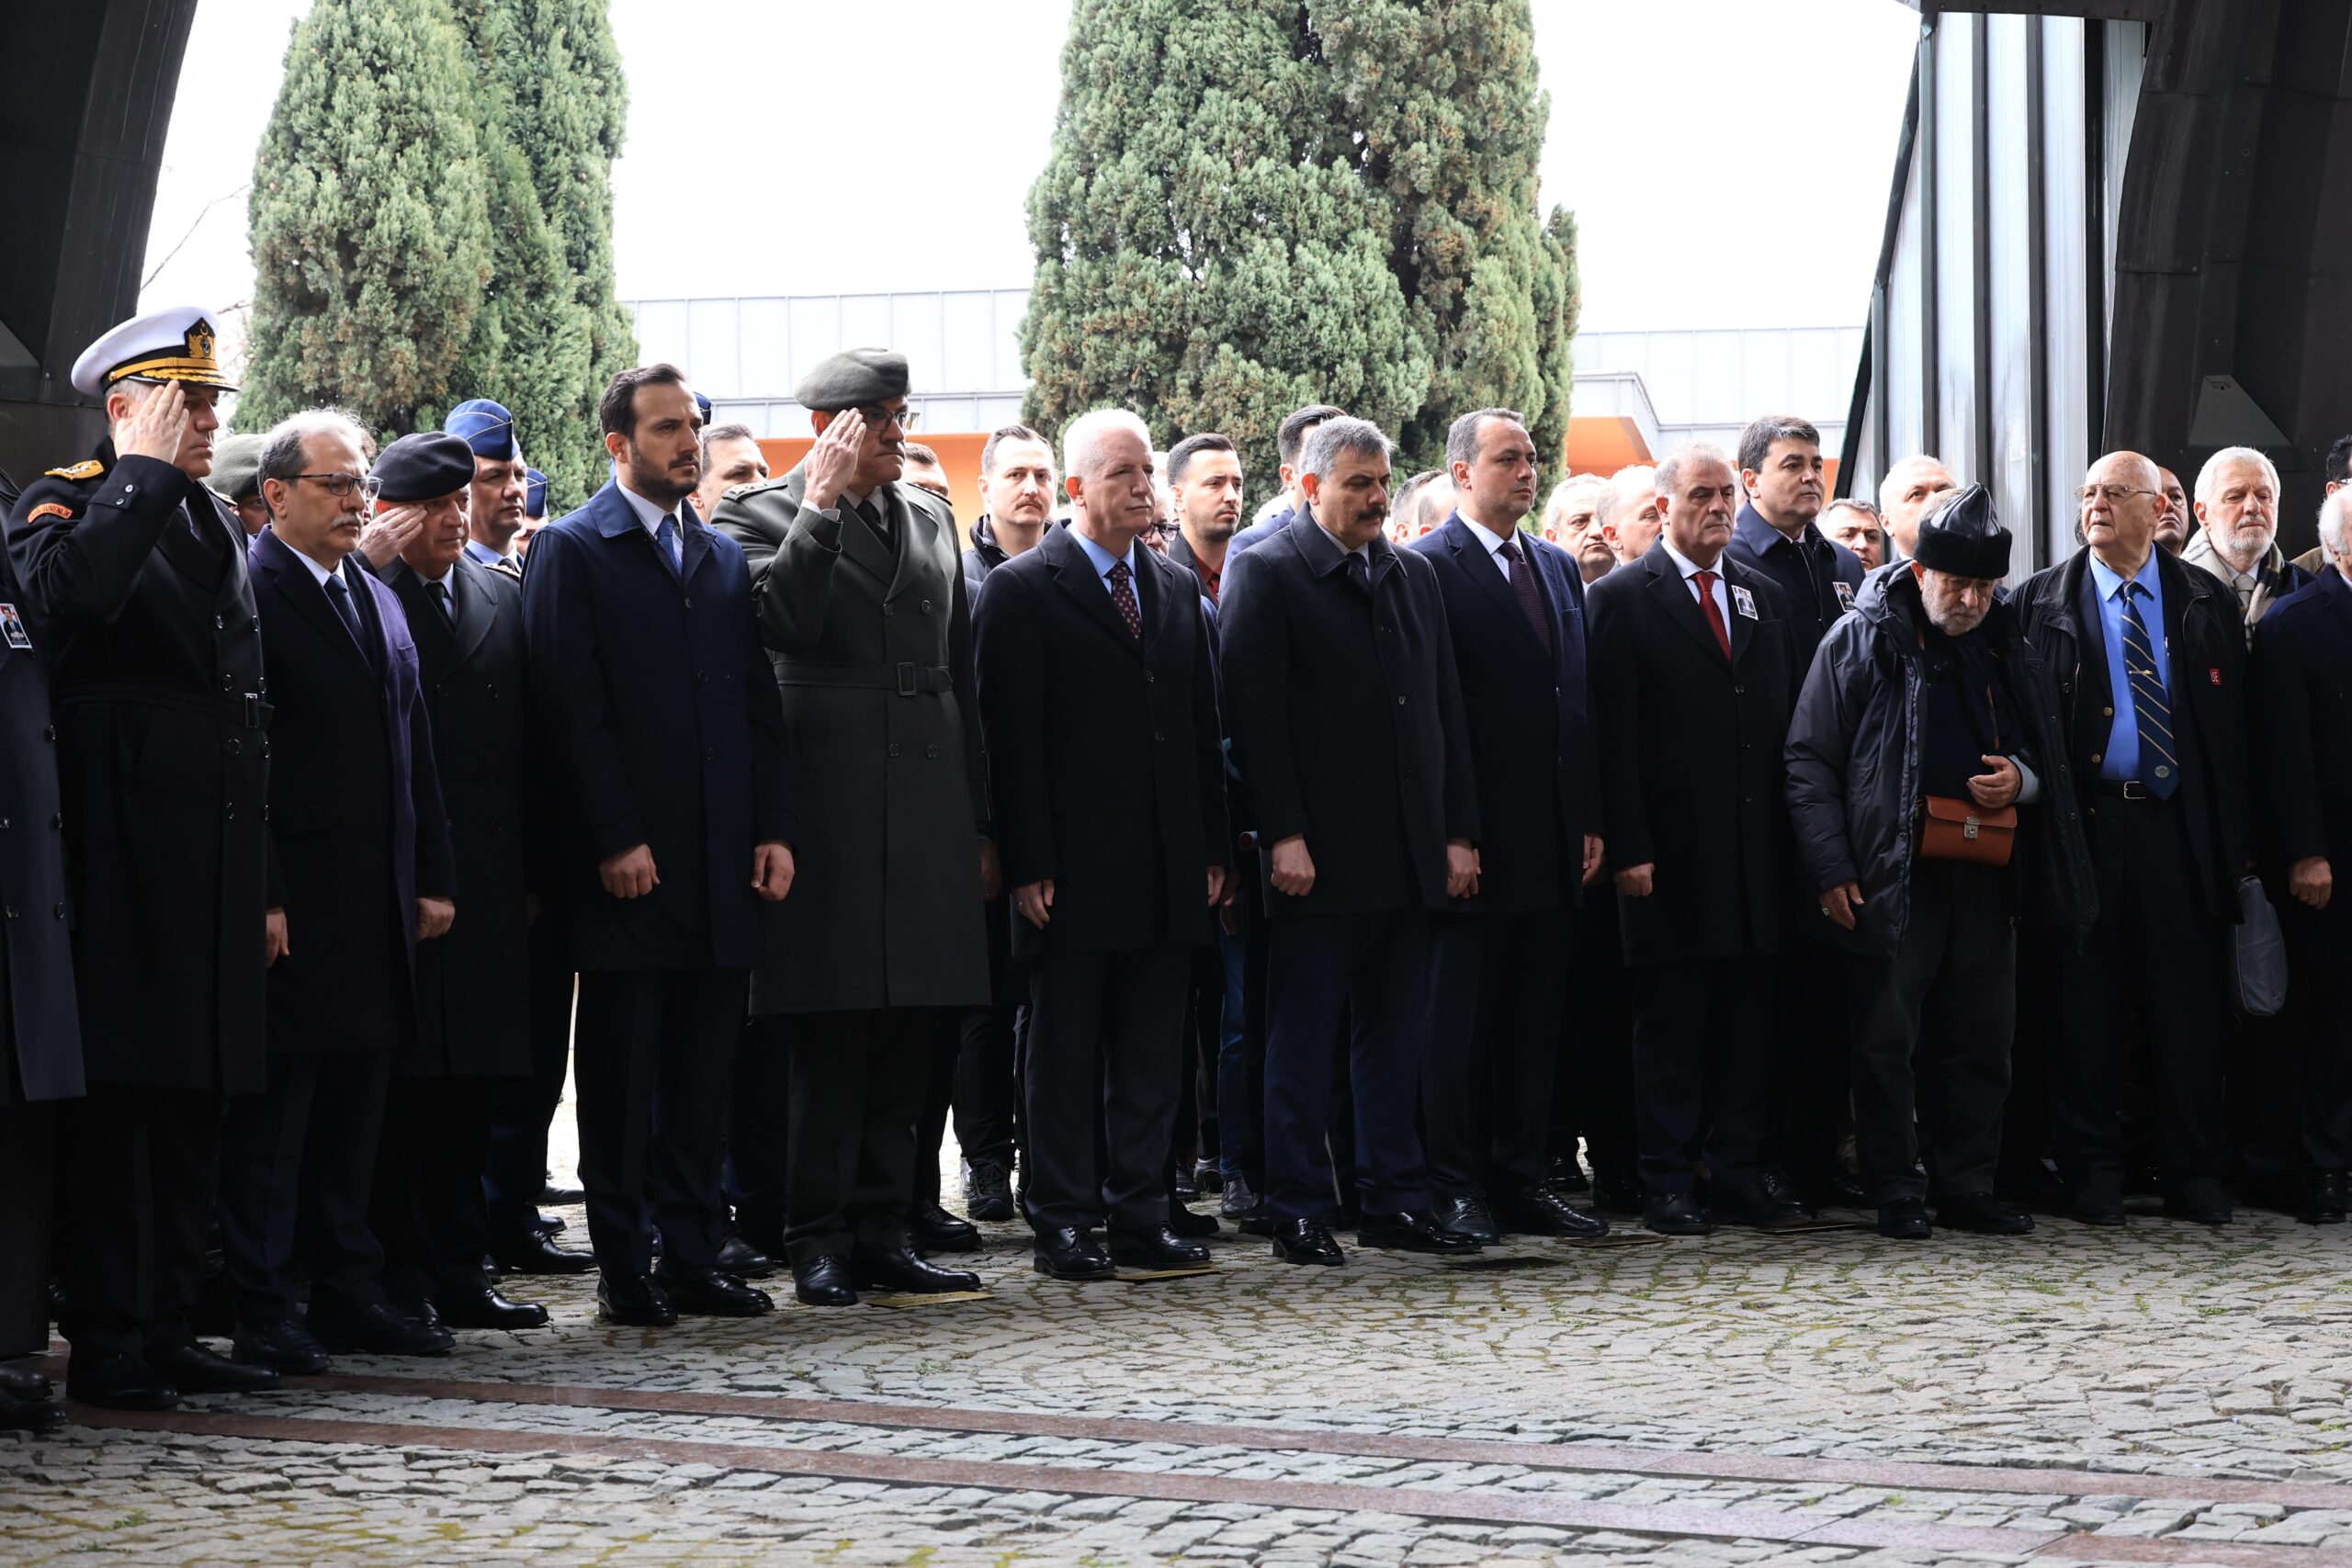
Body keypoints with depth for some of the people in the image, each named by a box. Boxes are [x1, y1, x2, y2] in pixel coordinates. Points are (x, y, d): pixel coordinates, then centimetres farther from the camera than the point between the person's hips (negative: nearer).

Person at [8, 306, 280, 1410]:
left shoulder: (214, 524, 20)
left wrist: (263, 882, 19)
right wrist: (146, 472, -18)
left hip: (215, 858, 8)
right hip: (117, 853, -8)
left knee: (192, 1100, 10)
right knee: (110, 1099, -5)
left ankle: (167, 1327, 16)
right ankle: (105, 1343, -1)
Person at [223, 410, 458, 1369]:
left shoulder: (378, 602, 18)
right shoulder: (251, 594, -8)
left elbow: (415, 751, 20)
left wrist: (434, 878, 14)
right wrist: (260, 897, -19)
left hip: (378, 900, 8)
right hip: (293, 903, -8)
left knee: (356, 1100, 12)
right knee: (274, 1109, -3)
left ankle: (348, 1291, 18)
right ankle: (261, 1309, 1)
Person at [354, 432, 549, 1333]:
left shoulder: (500, 597, 14)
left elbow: (524, 737, 16)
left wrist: (528, 872, 11)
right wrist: (370, 565, -15)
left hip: (486, 882, 5)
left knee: (472, 1080, 8)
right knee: (398, 1079, -3)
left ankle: (457, 1268, 15)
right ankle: (399, 1271, 4)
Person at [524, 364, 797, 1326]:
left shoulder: (724, 558, 16)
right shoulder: (573, 551, -3)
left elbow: (759, 704, 15)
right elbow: (574, 712, -9)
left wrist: (773, 829, 5)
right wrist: (614, 840, -15)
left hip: (724, 867, 6)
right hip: (628, 866, -5)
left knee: (702, 1071, 8)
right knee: (621, 1069, 1)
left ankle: (692, 1257, 14)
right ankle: (623, 1266, 6)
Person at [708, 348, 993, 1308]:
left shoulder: (929, 519, 18)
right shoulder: (763, 516, -1)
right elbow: (785, 620, -21)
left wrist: (981, 822, 18)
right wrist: (823, 502, -19)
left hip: (931, 817, 6)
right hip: (833, 816, -6)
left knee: (907, 1043, 7)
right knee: (830, 1042, -3)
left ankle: (881, 1235, 14)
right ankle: (819, 1241, 3)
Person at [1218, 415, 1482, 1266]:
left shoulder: (1414, 576, 15)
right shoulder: (1265, 574, -4)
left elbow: (1445, 709, 15)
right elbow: (1253, 716, -11)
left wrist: (1459, 833, 8)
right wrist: (1283, 837, -17)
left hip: (1409, 859, 6)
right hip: (1319, 859, -6)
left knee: (1395, 1038, 10)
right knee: (1304, 1043, 0)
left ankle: (1394, 1203, 17)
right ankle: (1297, 1212, 5)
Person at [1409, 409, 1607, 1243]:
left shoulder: (1558, 567, 16)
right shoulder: (1429, 568, -6)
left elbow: (1578, 698, 16)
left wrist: (1590, 819, 9)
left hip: (1552, 836, 7)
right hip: (1474, 837, -7)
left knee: (1535, 1015, 10)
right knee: (1458, 1016, -1)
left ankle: (1524, 1180, 16)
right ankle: (1455, 1187, 4)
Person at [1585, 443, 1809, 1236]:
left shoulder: (1764, 596, 15)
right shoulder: (1621, 598, -1)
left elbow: (1789, 719, 15)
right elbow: (1613, 737, -6)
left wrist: (1793, 835, 6)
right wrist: (1628, 849, -13)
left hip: (1758, 849, 5)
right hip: (1671, 851, -5)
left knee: (1749, 1016, 7)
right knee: (1670, 1021, 0)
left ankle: (1742, 1174, 14)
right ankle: (1669, 1184, 5)